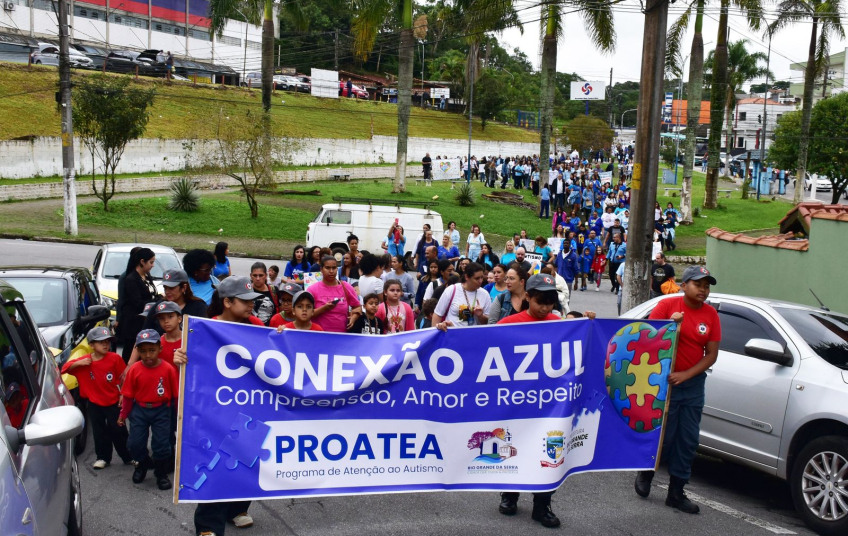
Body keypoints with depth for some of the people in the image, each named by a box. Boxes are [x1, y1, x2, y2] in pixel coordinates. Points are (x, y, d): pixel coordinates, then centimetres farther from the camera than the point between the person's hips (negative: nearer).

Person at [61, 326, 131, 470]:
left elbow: (123, 377, -4)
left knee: (118, 430, 6)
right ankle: (102, 458, 26)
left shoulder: (115, 358, -13)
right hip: (94, 403, 2)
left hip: (113, 401, -2)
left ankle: (129, 457, 18)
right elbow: (65, 368, -5)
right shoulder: (84, 361, -9)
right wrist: (78, 363, -22)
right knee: (99, 432, 11)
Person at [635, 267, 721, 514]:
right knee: (662, 434, 1)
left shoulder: (711, 314, 0)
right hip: (664, 380, -4)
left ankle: (676, 492, 21)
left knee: (688, 440, 8)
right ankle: (645, 474, 29)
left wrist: (686, 374, -12)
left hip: (693, 383, 4)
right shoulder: (667, 305, -8)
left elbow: (711, 354, 0)